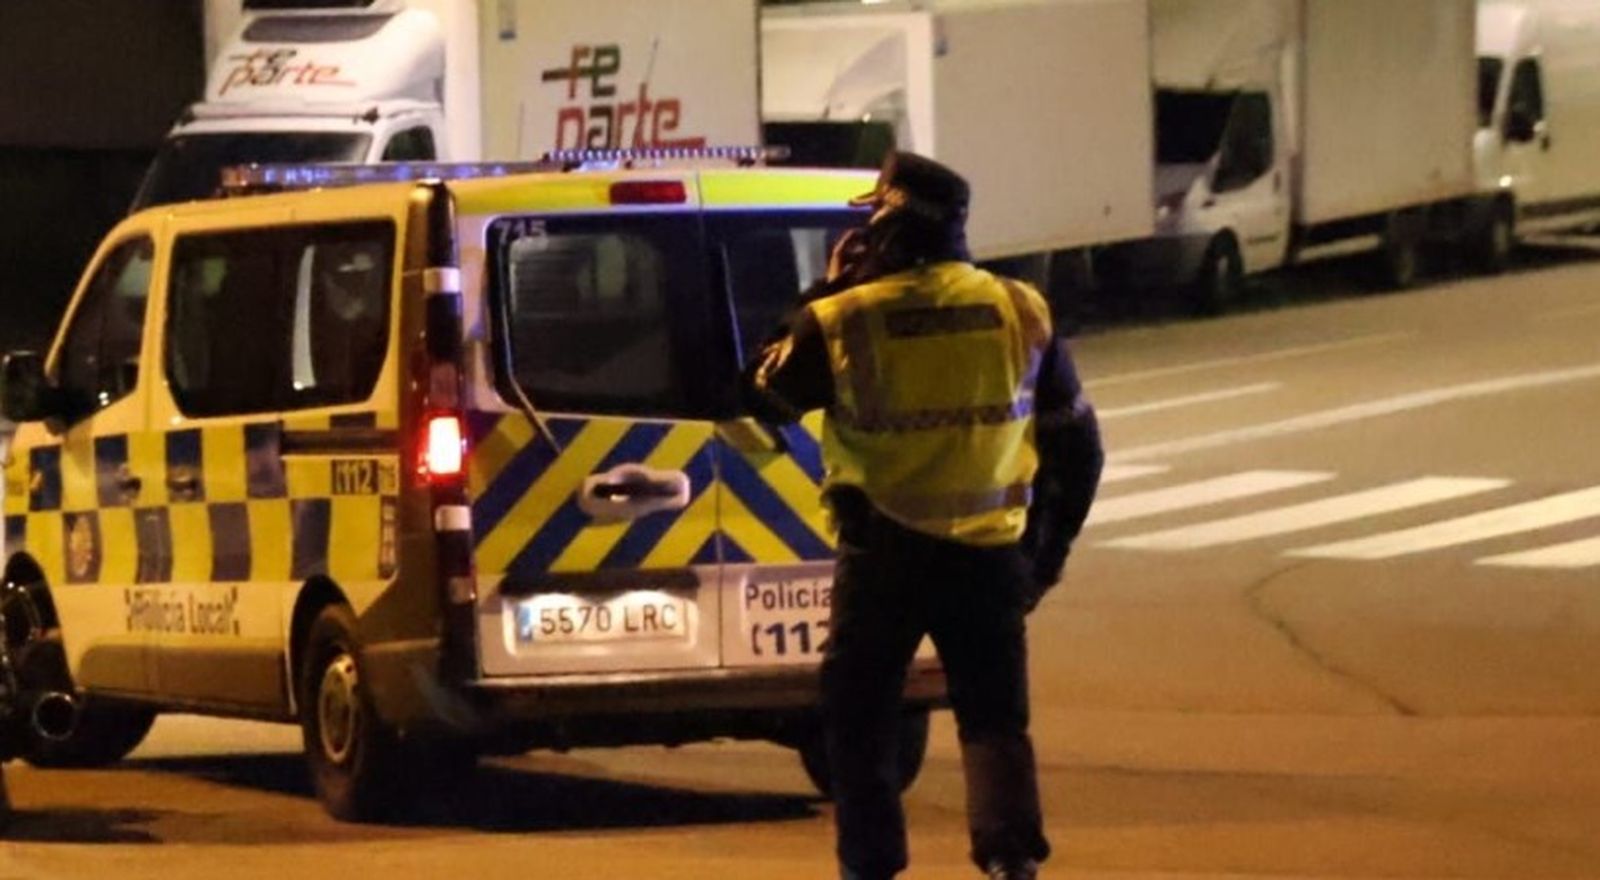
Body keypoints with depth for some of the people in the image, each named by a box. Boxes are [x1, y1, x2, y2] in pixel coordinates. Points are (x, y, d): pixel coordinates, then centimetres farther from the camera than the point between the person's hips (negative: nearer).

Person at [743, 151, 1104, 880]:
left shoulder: (842, 321, -10)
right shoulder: (1021, 313, 0)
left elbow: (765, 397, 9)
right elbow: (1076, 445, 8)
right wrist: (1049, 548, 18)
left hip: (884, 556, -2)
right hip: (990, 559, 2)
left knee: (859, 719, 12)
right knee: (994, 721, 10)